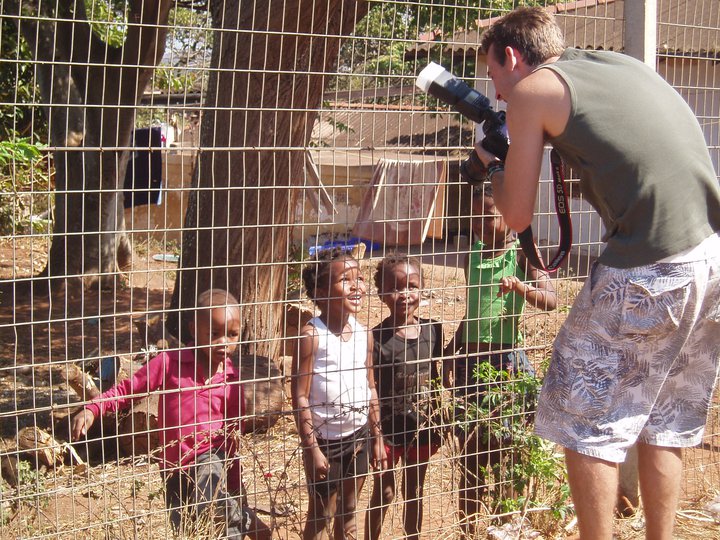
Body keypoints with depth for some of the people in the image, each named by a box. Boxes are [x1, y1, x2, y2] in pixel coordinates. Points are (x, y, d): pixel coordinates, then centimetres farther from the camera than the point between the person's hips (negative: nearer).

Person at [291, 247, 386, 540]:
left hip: (359, 437, 5)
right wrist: (311, 447, -18)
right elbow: (300, 396, -17)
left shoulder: (364, 334, 0)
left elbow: (370, 388, 9)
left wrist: (377, 438, 10)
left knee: (348, 511, 17)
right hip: (325, 439, -5)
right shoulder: (311, 335, -17)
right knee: (321, 514, 8)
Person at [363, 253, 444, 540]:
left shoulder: (432, 331, -3)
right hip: (388, 428, -4)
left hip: (421, 427, 4)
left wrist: (437, 424, 10)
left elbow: (435, 380, 7)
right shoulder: (378, 337, -15)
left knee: (414, 491, 19)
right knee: (384, 493, 10)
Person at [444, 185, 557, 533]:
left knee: (508, 450, -1)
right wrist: (451, 353, 14)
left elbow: (551, 300, -18)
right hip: (470, 357, 5)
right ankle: (467, 527, 19)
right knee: (470, 451, 9)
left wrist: (519, 286, -36)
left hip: (507, 359, -5)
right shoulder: (472, 255, 9)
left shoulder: (521, 253, -6)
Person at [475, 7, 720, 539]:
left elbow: (518, 215, 3)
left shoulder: (531, 90, 0)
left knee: (588, 424, 8)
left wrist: (492, 162, 20)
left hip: (653, 270, -7)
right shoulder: (621, 62, 19)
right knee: (667, 420, 20)